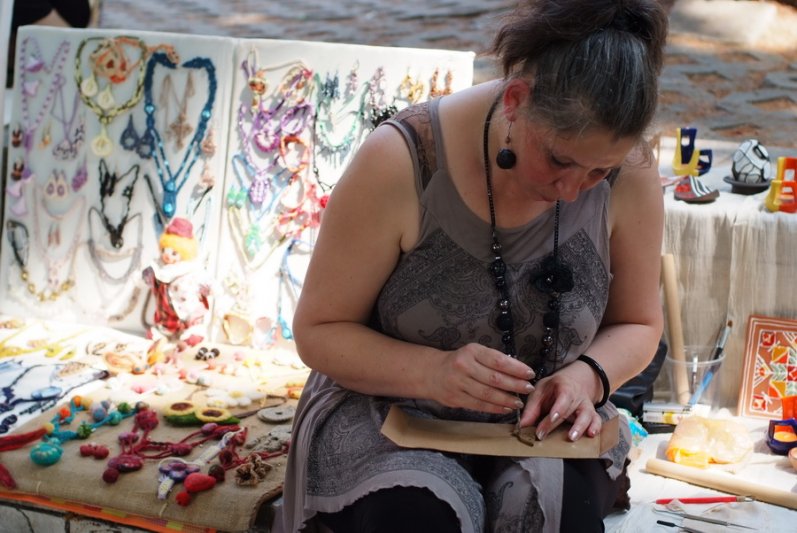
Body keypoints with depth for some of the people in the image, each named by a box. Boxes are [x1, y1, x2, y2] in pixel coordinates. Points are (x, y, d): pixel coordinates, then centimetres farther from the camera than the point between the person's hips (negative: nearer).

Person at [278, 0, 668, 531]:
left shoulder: (628, 169, -12)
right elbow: (318, 331, -11)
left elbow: (637, 325, 5)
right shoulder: (401, 160, -20)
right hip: (389, 418, -2)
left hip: (538, 428, 2)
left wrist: (587, 376, -17)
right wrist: (432, 371, -29)